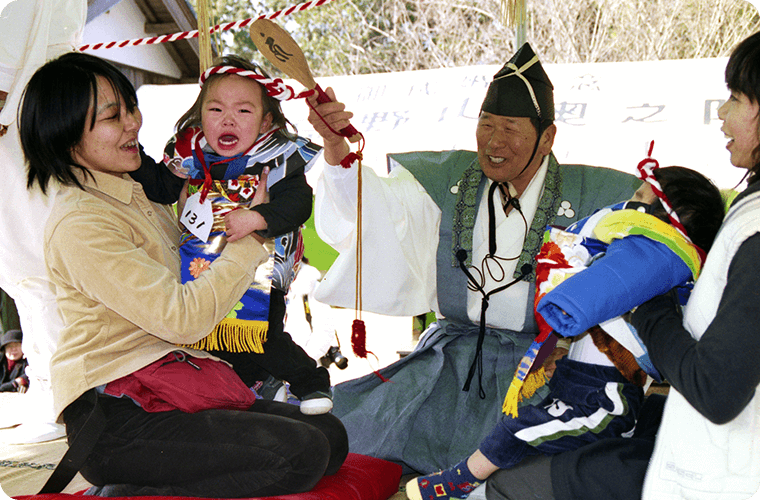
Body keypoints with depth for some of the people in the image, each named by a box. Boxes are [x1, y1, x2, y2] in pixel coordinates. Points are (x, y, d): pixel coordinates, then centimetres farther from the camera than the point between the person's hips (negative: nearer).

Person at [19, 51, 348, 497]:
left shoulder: (139, 196, 13)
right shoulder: (79, 225, -15)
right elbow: (183, 319, -21)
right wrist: (253, 238, -11)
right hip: (114, 415, -9)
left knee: (331, 435, -3)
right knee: (301, 453, -22)